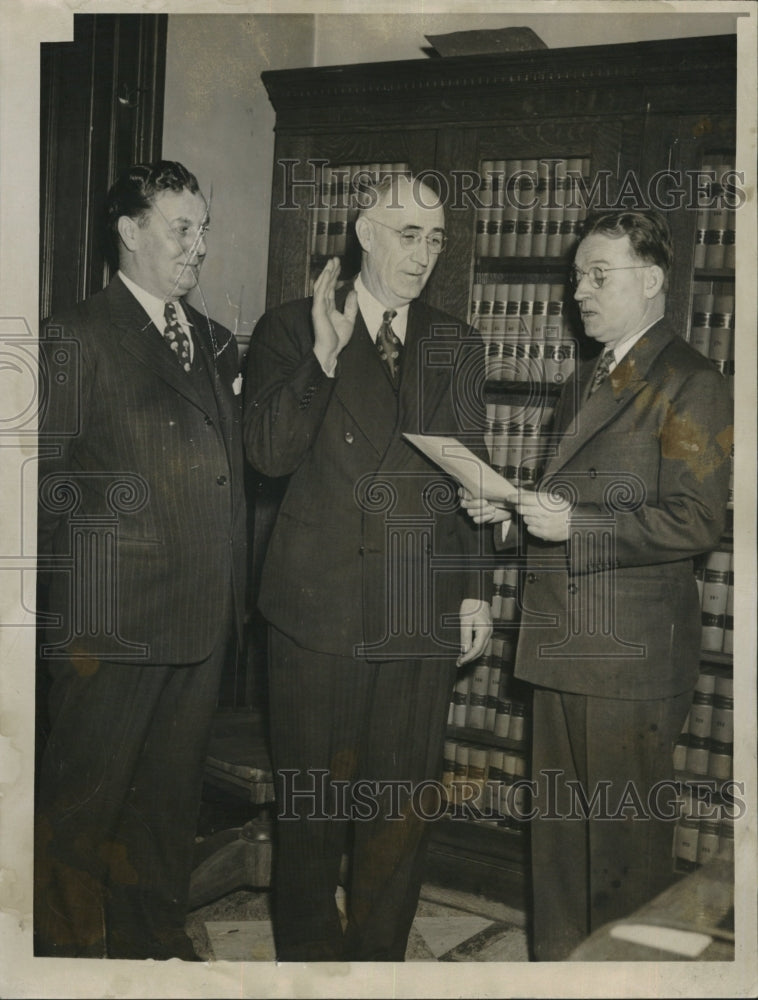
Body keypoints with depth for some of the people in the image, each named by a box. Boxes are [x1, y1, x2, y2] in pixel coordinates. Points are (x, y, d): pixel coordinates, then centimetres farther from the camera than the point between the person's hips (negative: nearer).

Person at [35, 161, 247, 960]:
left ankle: (155, 938, 34)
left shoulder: (213, 342, 14)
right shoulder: (77, 338, -6)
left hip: (201, 619, 6)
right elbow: (47, 479, -7)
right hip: (112, 620, -6)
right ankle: (70, 951, 25)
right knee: (82, 800, 6)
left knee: (170, 795, 17)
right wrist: (68, 588, -8)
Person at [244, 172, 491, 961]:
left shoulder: (453, 343, 11)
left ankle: (379, 956, 27)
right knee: (314, 798, 10)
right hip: (320, 602, -2)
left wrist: (472, 588, 9)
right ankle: (307, 953, 30)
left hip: (423, 613, 3)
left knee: (402, 804, 9)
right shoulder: (291, 329, 1)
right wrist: (323, 357, -21)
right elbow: (269, 453, -9)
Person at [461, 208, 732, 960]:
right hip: (563, 641, 8)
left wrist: (575, 524, -23)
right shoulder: (585, 381, 18)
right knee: (557, 825, 18)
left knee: (624, 837, 4)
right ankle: (555, 963, 33)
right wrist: (515, 511, 7)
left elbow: (694, 523, -17)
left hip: (630, 652, -8)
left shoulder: (690, 386, -10)